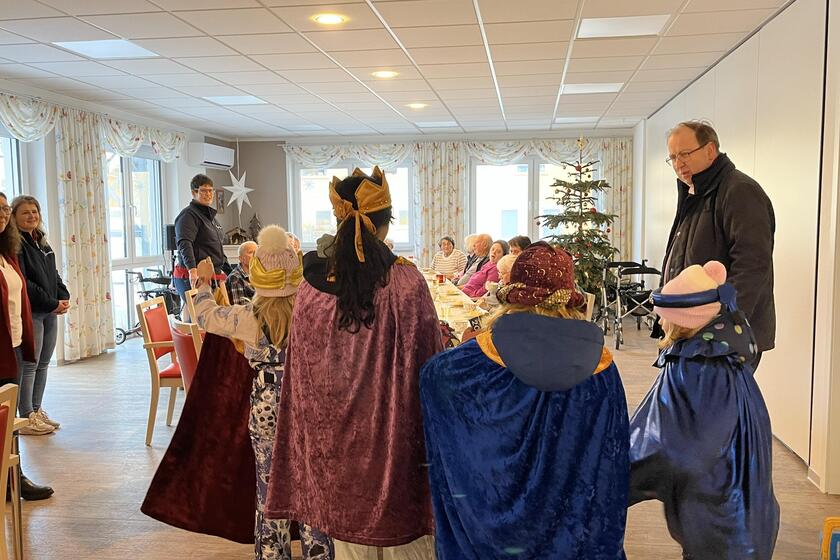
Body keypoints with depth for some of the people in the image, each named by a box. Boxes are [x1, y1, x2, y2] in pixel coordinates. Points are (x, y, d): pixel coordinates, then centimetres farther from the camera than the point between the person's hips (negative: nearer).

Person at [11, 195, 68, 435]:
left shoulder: (41, 242, 16)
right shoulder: (16, 244, -11)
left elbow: (54, 275, 19)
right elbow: (23, 283, -17)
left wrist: (64, 297, 2)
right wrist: (52, 303, -15)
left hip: (50, 313, 8)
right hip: (30, 313, -8)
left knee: (43, 363, 13)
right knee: (29, 365, -4)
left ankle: (37, 411, 23)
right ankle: (26, 418, 4)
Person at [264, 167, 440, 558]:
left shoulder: (312, 287, -5)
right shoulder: (406, 283, -14)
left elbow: (302, 375, 1)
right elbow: (428, 365, -10)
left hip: (338, 446, 3)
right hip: (395, 438, -2)